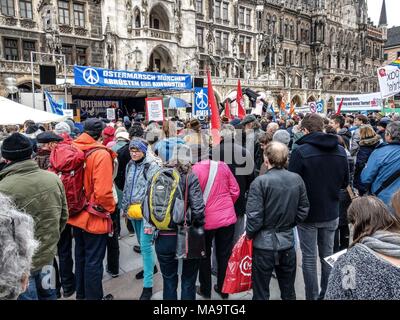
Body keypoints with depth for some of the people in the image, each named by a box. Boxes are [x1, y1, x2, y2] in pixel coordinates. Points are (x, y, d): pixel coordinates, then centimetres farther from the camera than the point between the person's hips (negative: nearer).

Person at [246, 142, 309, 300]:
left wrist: (249, 234, 0)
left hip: (265, 243, -4)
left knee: (261, 292, 12)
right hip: (288, 241, 5)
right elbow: (303, 210, 4)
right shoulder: (297, 179, -3)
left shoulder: (260, 182, -18)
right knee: (289, 290, 22)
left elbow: (254, 216, -18)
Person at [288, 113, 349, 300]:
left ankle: (312, 296, 19)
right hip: (331, 213, 5)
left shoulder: (300, 151, -18)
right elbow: (345, 183, 8)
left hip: (308, 213, -4)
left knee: (309, 258, 8)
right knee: (328, 255, 18)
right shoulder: (340, 151, -2)